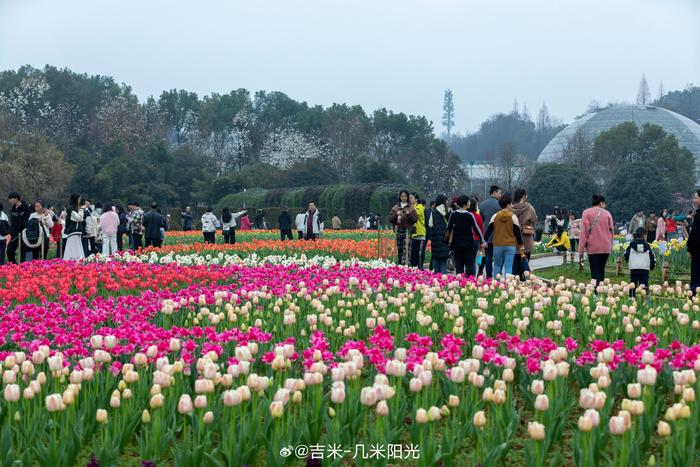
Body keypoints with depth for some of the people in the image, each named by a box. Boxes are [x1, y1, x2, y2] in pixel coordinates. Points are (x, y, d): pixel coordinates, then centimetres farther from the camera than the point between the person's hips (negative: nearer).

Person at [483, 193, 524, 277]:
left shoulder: (495, 216, 0)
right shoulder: (513, 217, -5)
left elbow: (489, 230, 2)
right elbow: (517, 232, -3)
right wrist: (521, 246, 4)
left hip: (497, 245, 2)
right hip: (510, 245, -2)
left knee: (497, 266, 13)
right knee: (508, 267, -2)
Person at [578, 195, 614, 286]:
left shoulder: (586, 213, -2)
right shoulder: (607, 213, 4)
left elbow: (583, 231, -5)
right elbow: (612, 230, 7)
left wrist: (581, 250, -5)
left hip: (592, 247, -2)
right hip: (606, 247, 2)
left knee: (595, 271, -3)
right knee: (601, 269, 16)